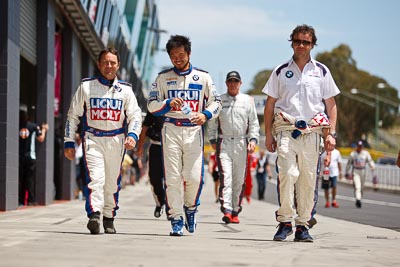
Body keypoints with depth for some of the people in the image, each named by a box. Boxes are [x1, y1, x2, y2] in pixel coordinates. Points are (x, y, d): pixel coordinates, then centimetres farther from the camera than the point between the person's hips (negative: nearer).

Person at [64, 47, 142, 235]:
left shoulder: (125, 89, 8)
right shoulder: (86, 86, 5)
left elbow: (135, 115, 5)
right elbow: (73, 115, 9)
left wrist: (132, 135, -14)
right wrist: (69, 142, 4)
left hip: (116, 140, 2)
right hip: (93, 139, -2)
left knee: (113, 182, 6)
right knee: (95, 177, -18)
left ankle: (109, 219, 18)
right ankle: (94, 215, -29)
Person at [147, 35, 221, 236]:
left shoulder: (202, 76, 9)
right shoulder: (163, 77, 10)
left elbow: (216, 102, 10)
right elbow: (151, 105, 8)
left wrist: (205, 114, -11)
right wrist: (169, 103, -11)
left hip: (194, 130, 0)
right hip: (171, 130, 0)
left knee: (194, 177, -8)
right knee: (172, 177, -5)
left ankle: (191, 207, 20)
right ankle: (176, 219, 2)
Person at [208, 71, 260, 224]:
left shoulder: (248, 100, 9)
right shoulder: (219, 100, 9)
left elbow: (254, 123, 10)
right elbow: (212, 122, 14)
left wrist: (253, 139, -3)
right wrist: (212, 140, 7)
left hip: (241, 144, 1)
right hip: (223, 143, -1)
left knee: (239, 179, 2)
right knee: (226, 177, -13)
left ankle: (235, 212, 10)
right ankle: (226, 210, -21)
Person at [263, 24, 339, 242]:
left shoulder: (321, 71, 12)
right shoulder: (281, 71, 10)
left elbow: (331, 104, 14)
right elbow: (270, 104, 13)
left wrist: (331, 134, 4)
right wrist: (268, 134, 6)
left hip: (312, 132, 1)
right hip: (286, 130, -1)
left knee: (308, 180, 0)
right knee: (288, 173, -18)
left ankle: (302, 225, 8)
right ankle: (285, 221, -11)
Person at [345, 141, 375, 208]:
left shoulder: (366, 153, 4)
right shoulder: (353, 154, 1)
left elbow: (370, 160, -4)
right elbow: (349, 164, 7)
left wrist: (372, 167, -23)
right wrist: (347, 173, 8)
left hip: (363, 172, 3)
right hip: (355, 172, -3)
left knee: (362, 188, 11)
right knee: (357, 186, -18)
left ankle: (358, 200, 26)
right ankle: (358, 200, -30)